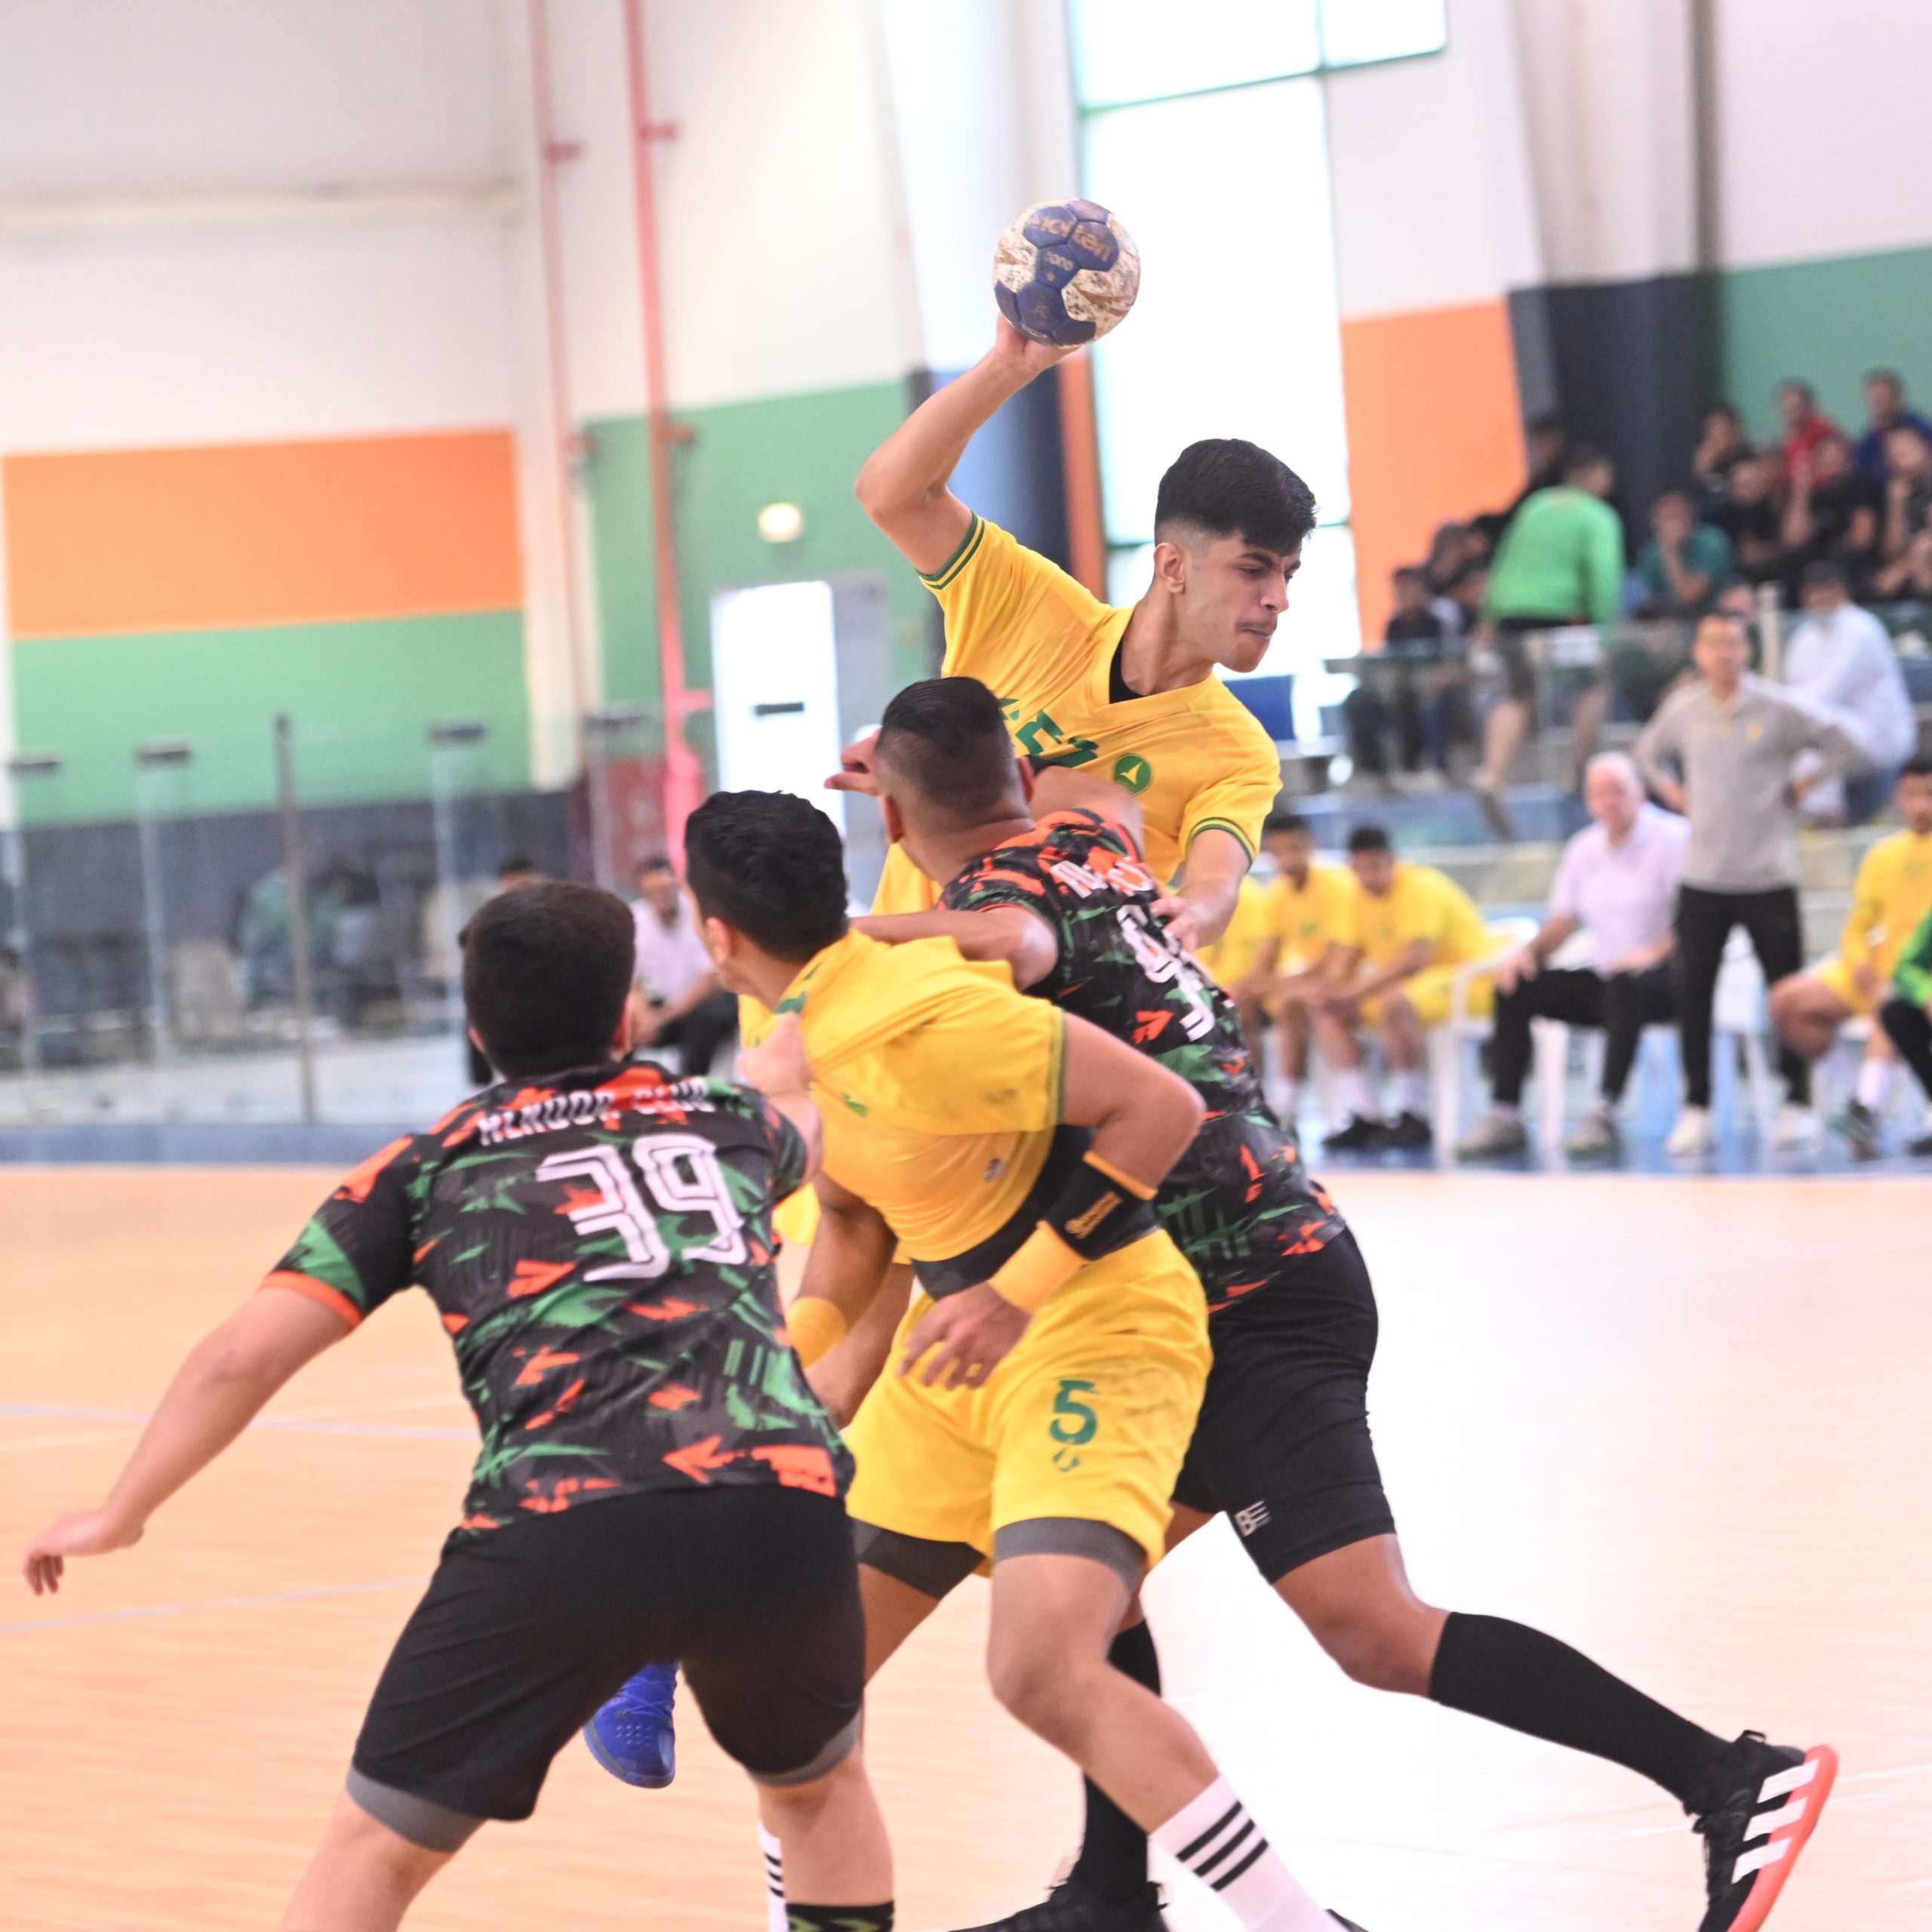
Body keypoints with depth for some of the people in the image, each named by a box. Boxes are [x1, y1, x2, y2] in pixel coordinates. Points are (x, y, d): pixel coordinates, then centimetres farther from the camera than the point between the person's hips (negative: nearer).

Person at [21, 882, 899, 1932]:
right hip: (780, 1507, 2)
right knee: (819, 1784, 31)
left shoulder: (427, 1167, 21)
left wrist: (119, 1515, 27)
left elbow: (244, 1353, 13)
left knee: (377, 1847, 12)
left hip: (556, 1528, -2)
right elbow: (799, 1109, 56)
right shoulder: (726, 1119, 29)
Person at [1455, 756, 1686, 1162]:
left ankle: (1604, 1114, -40)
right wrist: (1528, 953, -2)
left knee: (1625, 985, -39)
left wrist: (1658, 951, -32)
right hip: (1605, 979, 7)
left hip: (1662, 979, -7)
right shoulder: (1584, 849, 14)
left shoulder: (1672, 838, -6)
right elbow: (1562, 921, 18)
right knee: (1515, 987, -10)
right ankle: (1506, 1116, -15)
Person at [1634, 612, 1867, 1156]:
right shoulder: (1682, 710, 5)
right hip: (1702, 878, 2)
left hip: (1768, 877, -2)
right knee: (1692, 995, -2)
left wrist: (1804, 789, -1)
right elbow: (1650, 753, 25)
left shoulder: (1778, 709, -5)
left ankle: (1797, 1105, 11)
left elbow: (1846, 748, 1)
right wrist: (1672, 791, 9)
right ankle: (1696, 1111, 4)